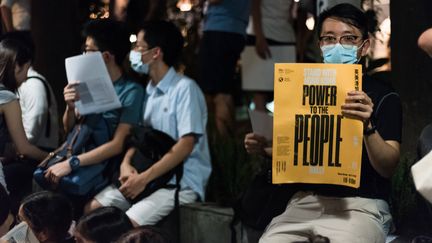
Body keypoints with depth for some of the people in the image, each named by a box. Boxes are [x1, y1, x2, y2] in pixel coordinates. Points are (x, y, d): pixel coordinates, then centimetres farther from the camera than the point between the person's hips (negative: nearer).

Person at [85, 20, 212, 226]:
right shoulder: (148, 91, 14)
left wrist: (144, 178, -20)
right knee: (92, 209, -9)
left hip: (183, 182, -7)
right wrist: (126, 163, -7)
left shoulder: (184, 88, -10)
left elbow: (185, 145, -17)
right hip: (150, 177, 7)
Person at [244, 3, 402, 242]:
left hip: (359, 205, -3)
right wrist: (264, 148, 4)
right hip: (306, 200, 4)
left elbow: (387, 168, -9)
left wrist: (368, 125, -26)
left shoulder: (384, 97, 0)